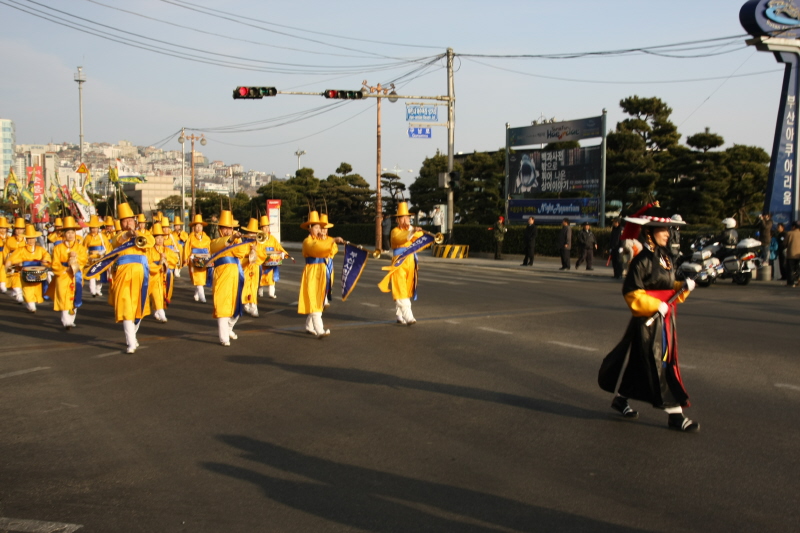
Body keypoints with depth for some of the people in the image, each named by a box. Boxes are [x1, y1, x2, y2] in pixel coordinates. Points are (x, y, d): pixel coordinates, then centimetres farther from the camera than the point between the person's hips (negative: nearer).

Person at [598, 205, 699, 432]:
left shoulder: (665, 258, 12)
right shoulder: (641, 261, -14)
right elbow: (631, 293, -17)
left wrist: (683, 287, 1)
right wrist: (656, 306, -23)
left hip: (665, 320, 8)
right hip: (647, 321, -8)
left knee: (638, 364, 14)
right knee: (658, 366, -4)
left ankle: (620, 399, 29)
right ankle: (674, 414, 0)